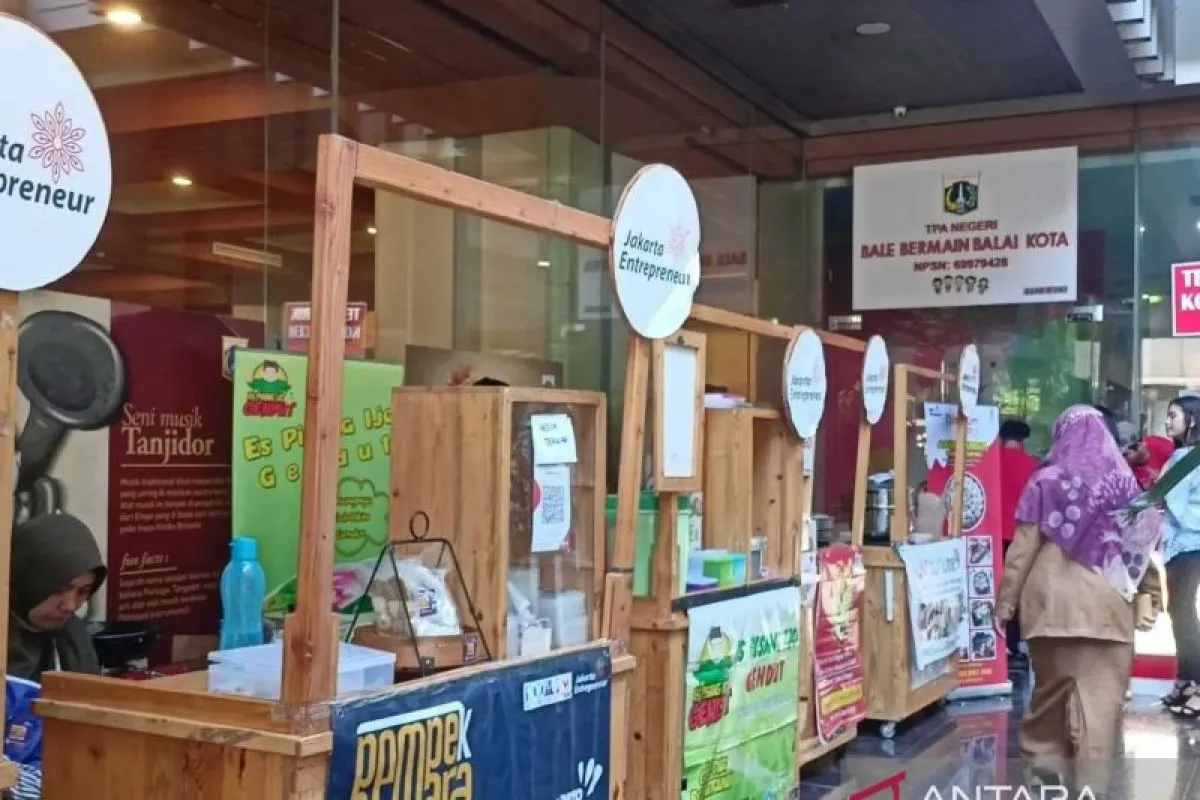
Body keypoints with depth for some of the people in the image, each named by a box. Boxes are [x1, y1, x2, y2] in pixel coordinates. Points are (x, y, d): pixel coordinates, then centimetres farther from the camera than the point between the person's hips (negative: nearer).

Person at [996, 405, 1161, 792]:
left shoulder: (1045, 480, 0)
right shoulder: (1124, 481, 6)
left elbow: (1024, 546, -2)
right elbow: (1141, 543, 6)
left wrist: (1006, 600, 3)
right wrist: (1148, 597, 13)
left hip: (1053, 598, 0)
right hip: (1108, 601, 1)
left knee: (1052, 683, 14)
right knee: (1101, 692, 3)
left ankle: (1044, 758, 22)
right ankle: (1091, 781, 2)